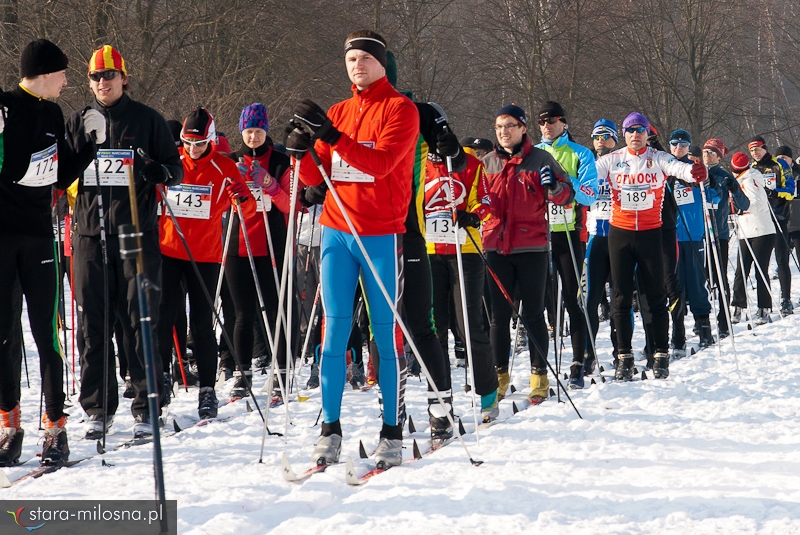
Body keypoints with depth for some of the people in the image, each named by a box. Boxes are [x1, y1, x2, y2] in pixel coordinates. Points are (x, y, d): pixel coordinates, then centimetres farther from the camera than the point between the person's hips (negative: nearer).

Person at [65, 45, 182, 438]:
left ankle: (146, 407, 1)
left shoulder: (147, 119, 7)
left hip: (137, 232, -2)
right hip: (90, 233, 2)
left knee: (140, 323, -3)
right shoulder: (77, 122, 13)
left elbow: (176, 168, 9)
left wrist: (158, 172, -14)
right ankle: (98, 408, 9)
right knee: (93, 325, 2)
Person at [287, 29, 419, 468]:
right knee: (334, 330, 2)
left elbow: (382, 162, -18)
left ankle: (392, 434, 2)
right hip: (336, 231, 5)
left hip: (380, 235, -5)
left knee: (387, 333, -2)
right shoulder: (338, 113, 16)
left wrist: (332, 136, -26)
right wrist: (303, 152, -8)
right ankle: (330, 429, 5)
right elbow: (317, 177, 13)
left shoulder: (400, 109, -1)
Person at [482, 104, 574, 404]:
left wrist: (554, 187, -23)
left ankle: (540, 377, 8)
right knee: (499, 314, 5)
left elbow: (566, 196, -1)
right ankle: (499, 376, 14)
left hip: (531, 247, -3)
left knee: (533, 314, 1)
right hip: (496, 247, 3)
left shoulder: (540, 159, 0)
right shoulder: (487, 163, 10)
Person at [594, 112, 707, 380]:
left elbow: (679, 168, -20)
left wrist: (695, 172, -43)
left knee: (655, 295, 3)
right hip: (620, 233, 2)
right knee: (622, 296, 4)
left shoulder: (659, 159, -2)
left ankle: (661, 355, 9)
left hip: (650, 233, -1)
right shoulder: (613, 160, 2)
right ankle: (624, 356, 10)